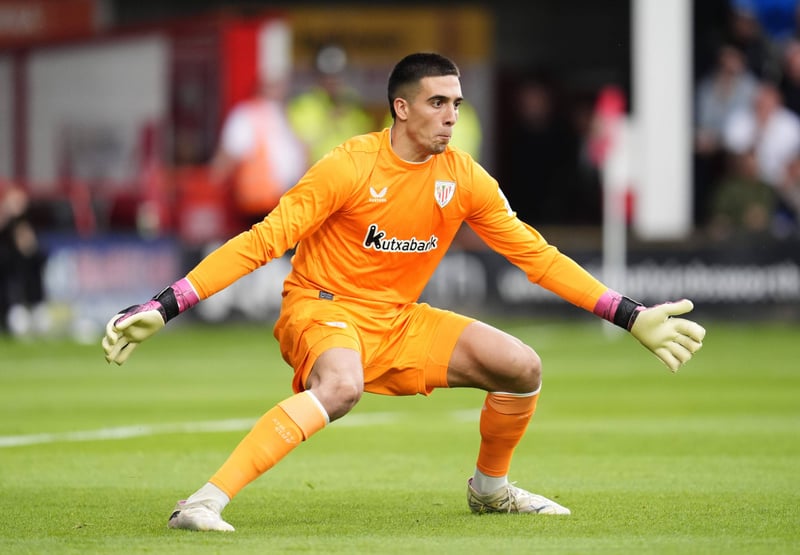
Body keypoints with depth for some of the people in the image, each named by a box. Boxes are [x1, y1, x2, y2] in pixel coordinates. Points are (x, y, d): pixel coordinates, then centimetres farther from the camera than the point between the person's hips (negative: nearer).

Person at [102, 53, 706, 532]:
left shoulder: (463, 178, -3)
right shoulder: (350, 167, -19)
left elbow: (537, 255, 6)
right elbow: (263, 241, -19)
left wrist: (633, 317, 2)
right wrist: (162, 308, -27)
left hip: (400, 320, 6)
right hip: (322, 309, -6)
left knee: (522, 367, -4)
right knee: (342, 386, -39)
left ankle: (490, 485, 25)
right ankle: (205, 502, -41)